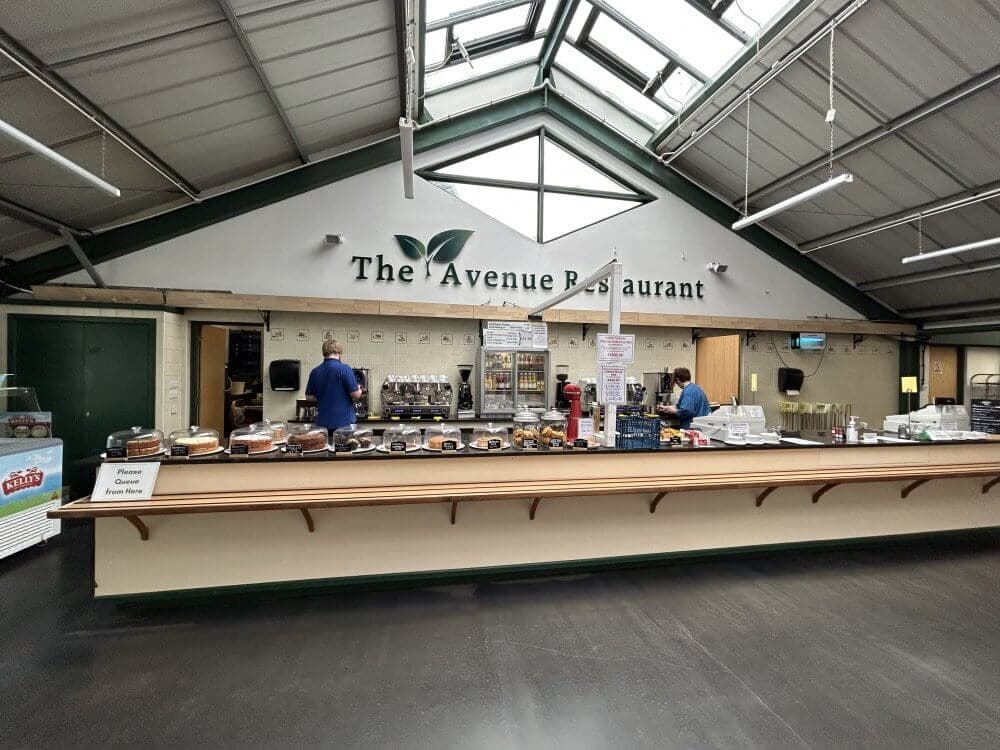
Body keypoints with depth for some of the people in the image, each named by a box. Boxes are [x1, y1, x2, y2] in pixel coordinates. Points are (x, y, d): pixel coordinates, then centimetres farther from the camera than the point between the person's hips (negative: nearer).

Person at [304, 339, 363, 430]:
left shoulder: (315, 372, 3)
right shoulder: (344, 369, -13)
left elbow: (309, 397, 11)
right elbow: (356, 395, -13)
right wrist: (359, 389, 9)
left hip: (323, 422, 5)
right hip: (344, 421, -5)